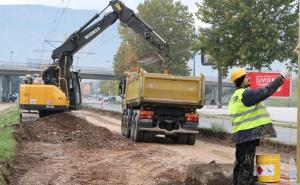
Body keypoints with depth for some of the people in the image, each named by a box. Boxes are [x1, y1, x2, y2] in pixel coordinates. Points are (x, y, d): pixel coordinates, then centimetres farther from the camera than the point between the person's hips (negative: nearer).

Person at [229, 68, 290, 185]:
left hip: (240, 135, 10)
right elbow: (266, 91, -17)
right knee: (247, 164, -7)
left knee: (240, 163, 15)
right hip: (249, 134, -10)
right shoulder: (246, 94, -14)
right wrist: (281, 77, -10)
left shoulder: (235, 97, 17)